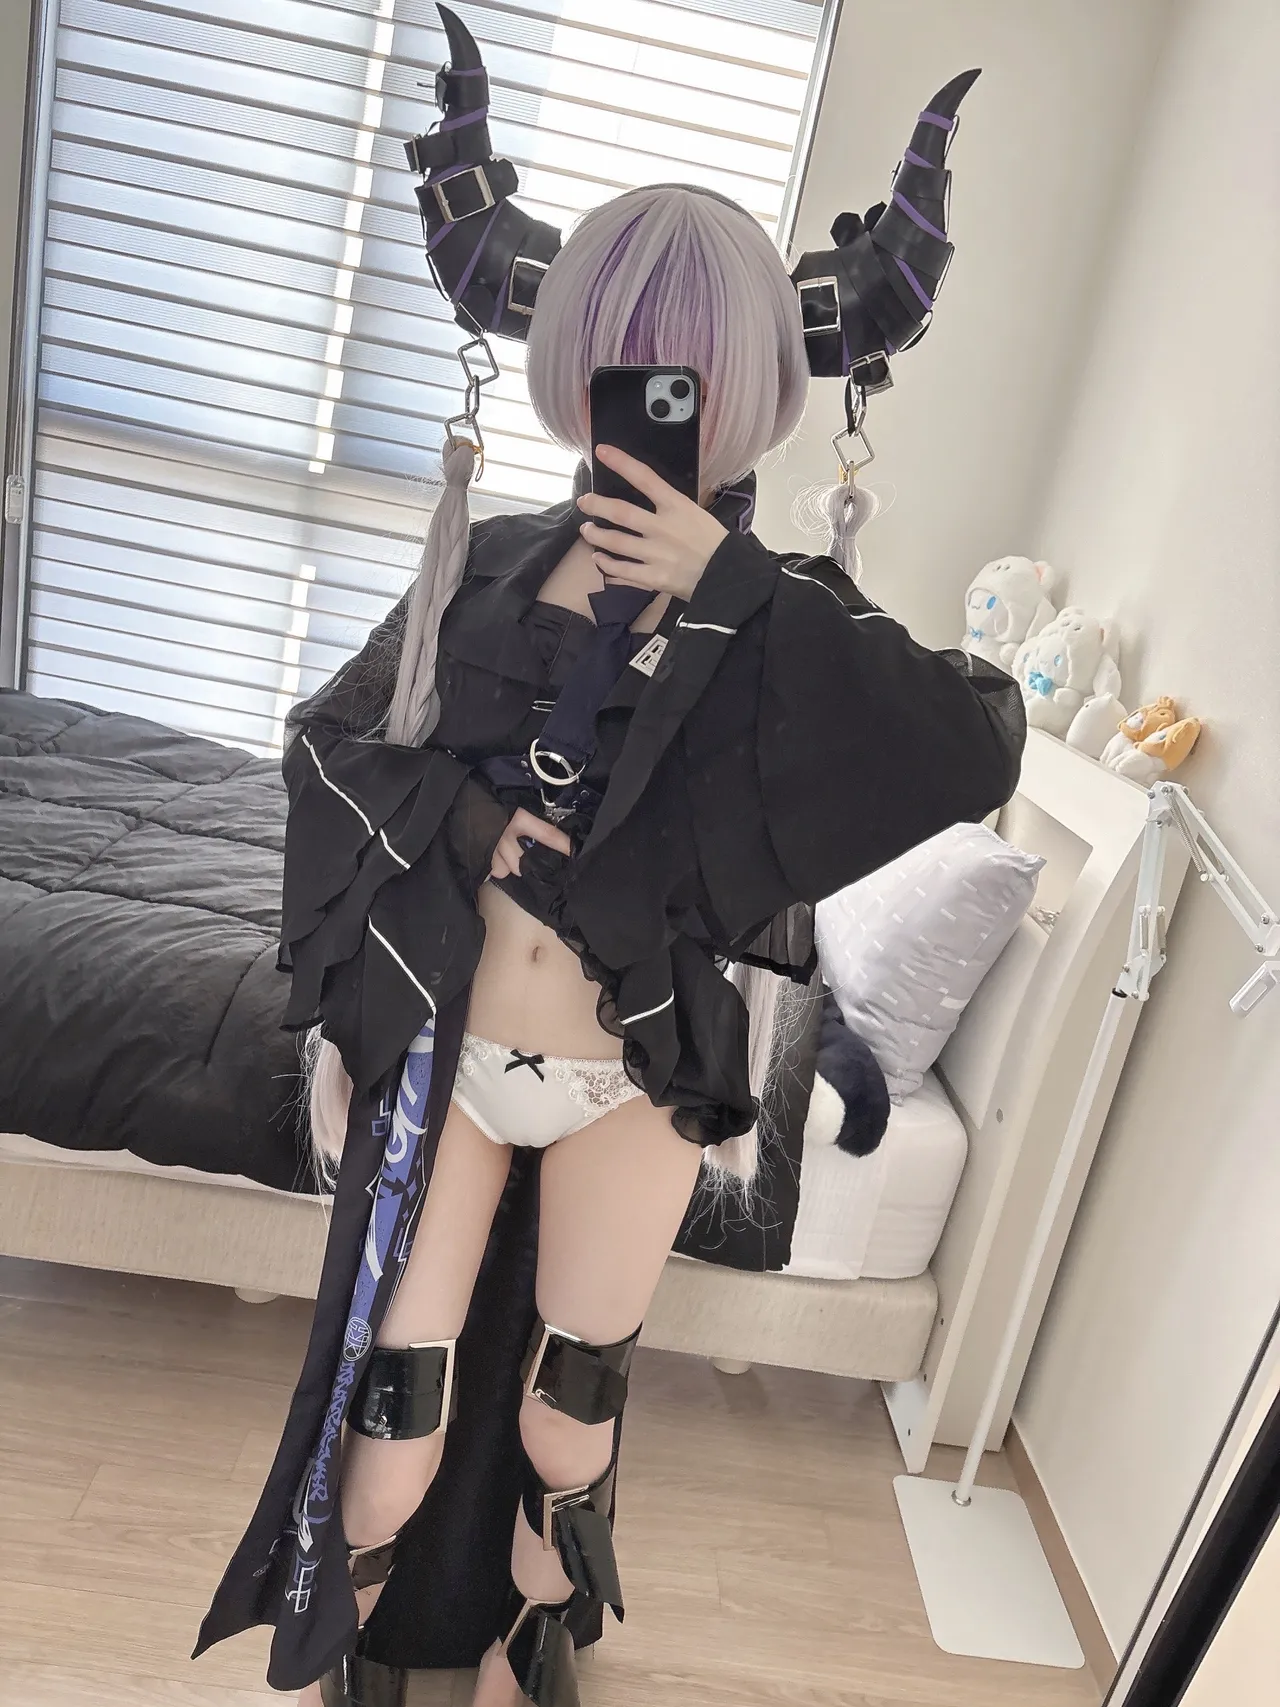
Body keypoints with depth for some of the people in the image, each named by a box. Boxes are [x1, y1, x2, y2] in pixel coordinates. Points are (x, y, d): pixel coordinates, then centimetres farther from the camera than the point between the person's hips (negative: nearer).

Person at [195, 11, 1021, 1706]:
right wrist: (460, 814, -13)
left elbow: (980, 747, -28)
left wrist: (730, 586, -29)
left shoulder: (779, 612, -10)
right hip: (445, 1049, 1)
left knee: (572, 1394, 19)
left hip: (631, 1084, 0)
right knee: (401, 1385, 13)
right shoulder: (492, 561, -4)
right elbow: (328, 737, 5)